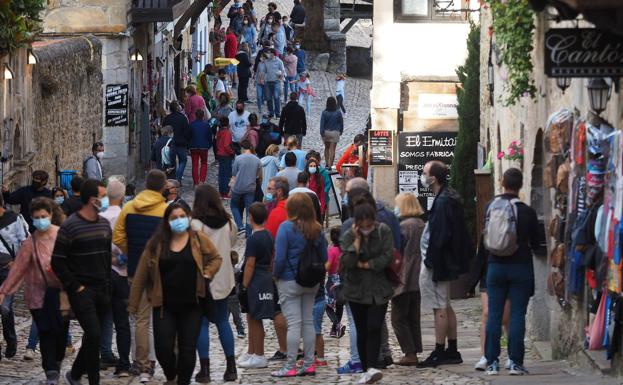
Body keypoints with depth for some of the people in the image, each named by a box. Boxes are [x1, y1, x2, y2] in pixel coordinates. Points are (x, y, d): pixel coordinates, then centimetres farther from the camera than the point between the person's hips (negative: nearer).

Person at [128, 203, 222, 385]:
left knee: (188, 349, 2)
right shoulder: (156, 243, -1)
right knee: (163, 348, -5)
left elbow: (216, 258, 15)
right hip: (164, 306, 0)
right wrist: (133, 304, -1)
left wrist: (206, 275, -4)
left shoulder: (199, 239, 1)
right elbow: (141, 274, 0)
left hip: (191, 305, 0)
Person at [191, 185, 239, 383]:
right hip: (223, 279, 5)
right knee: (222, 321, 14)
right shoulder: (228, 223, 1)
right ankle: (231, 367, 14)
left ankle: (205, 370, -1)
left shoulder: (195, 224, -14)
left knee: (201, 323, 1)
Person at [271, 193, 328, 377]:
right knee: (308, 322, 12)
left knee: (294, 323, -5)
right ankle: (309, 364, 15)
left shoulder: (287, 228, -14)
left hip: (290, 281, -5)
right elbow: (324, 257, 7)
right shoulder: (317, 229, 2)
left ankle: (290, 367, -3)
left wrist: (276, 274, -1)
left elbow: (280, 257, -16)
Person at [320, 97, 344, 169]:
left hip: (326, 132, 1)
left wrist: (322, 133, -5)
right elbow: (341, 123, 3)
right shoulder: (338, 113, -6)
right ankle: (330, 165, -2)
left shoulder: (324, 113, -8)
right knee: (332, 149, 0)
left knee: (326, 148, 18)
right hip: (335, 132, -1)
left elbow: (322, 124, -9)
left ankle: (327, 163, 13)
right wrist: (341, 131, 17)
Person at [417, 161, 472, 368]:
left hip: (436, 262, -10)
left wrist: (431, 261, -18)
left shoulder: (442, 203, -18)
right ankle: (451, 350, 20)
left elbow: (439, 235, -22)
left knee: (440, 308, -6)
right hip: (444, 261, 10)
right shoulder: (450, 199, 13)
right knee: (445, 306, 15)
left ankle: (439, 353, -3)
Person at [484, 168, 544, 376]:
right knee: (517, 314, 0)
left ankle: (492, 362, 4)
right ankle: (515, 362, -4)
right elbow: (536, 245, 1)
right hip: (520, 267, -2)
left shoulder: (490, 207, -2)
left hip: (496, 266, 2)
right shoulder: (527, 212, -8)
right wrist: (540, 251, 24)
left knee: (494, 314, 6)